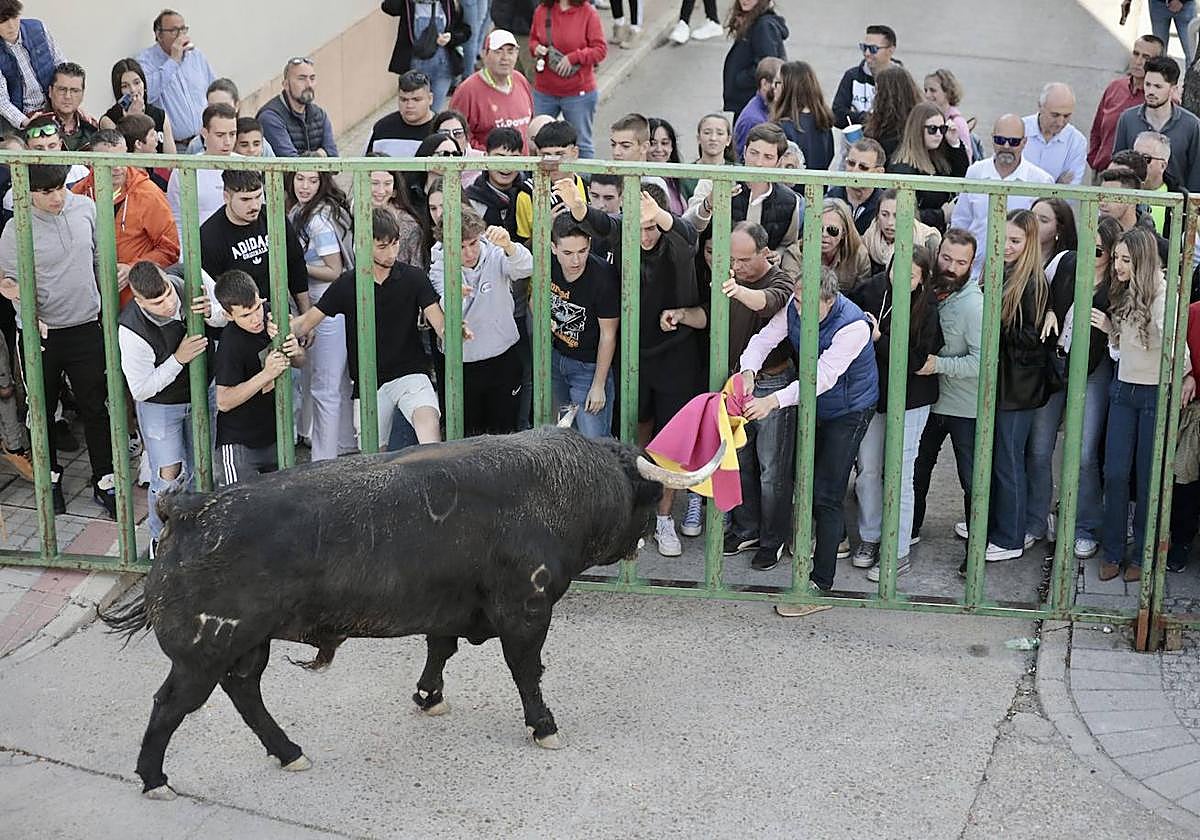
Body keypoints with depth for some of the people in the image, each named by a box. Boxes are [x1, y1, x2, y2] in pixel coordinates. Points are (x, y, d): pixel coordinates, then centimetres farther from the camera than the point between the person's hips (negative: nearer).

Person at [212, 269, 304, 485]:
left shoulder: (272, 312, -3)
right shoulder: (231, 345, -23)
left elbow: (300, 362, 9)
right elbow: (223, 402, -24)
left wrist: (296, 352, -15)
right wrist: (267, 374, -31)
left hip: (275, 434, 6)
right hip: (239, 442, -6)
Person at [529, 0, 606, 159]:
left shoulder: (589, 13, -8)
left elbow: (601, 49, -9)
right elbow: (533, 39, 17)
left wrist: (573, 58, -19)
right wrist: (536, 48, -6)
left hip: (578, 93, -3)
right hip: (544, 92, 4)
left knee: (581, 145, 7)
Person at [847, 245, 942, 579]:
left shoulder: (927, 307, -16)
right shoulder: (869, 290, -8)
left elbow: (918, 360, -21)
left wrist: (878, 339, -24)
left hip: (909, 400, -4)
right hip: (870, 394, 4)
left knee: (899, 476, 2)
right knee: (867, 471, 12)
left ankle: (899, 554, 13)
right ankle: (869, 538, 30)